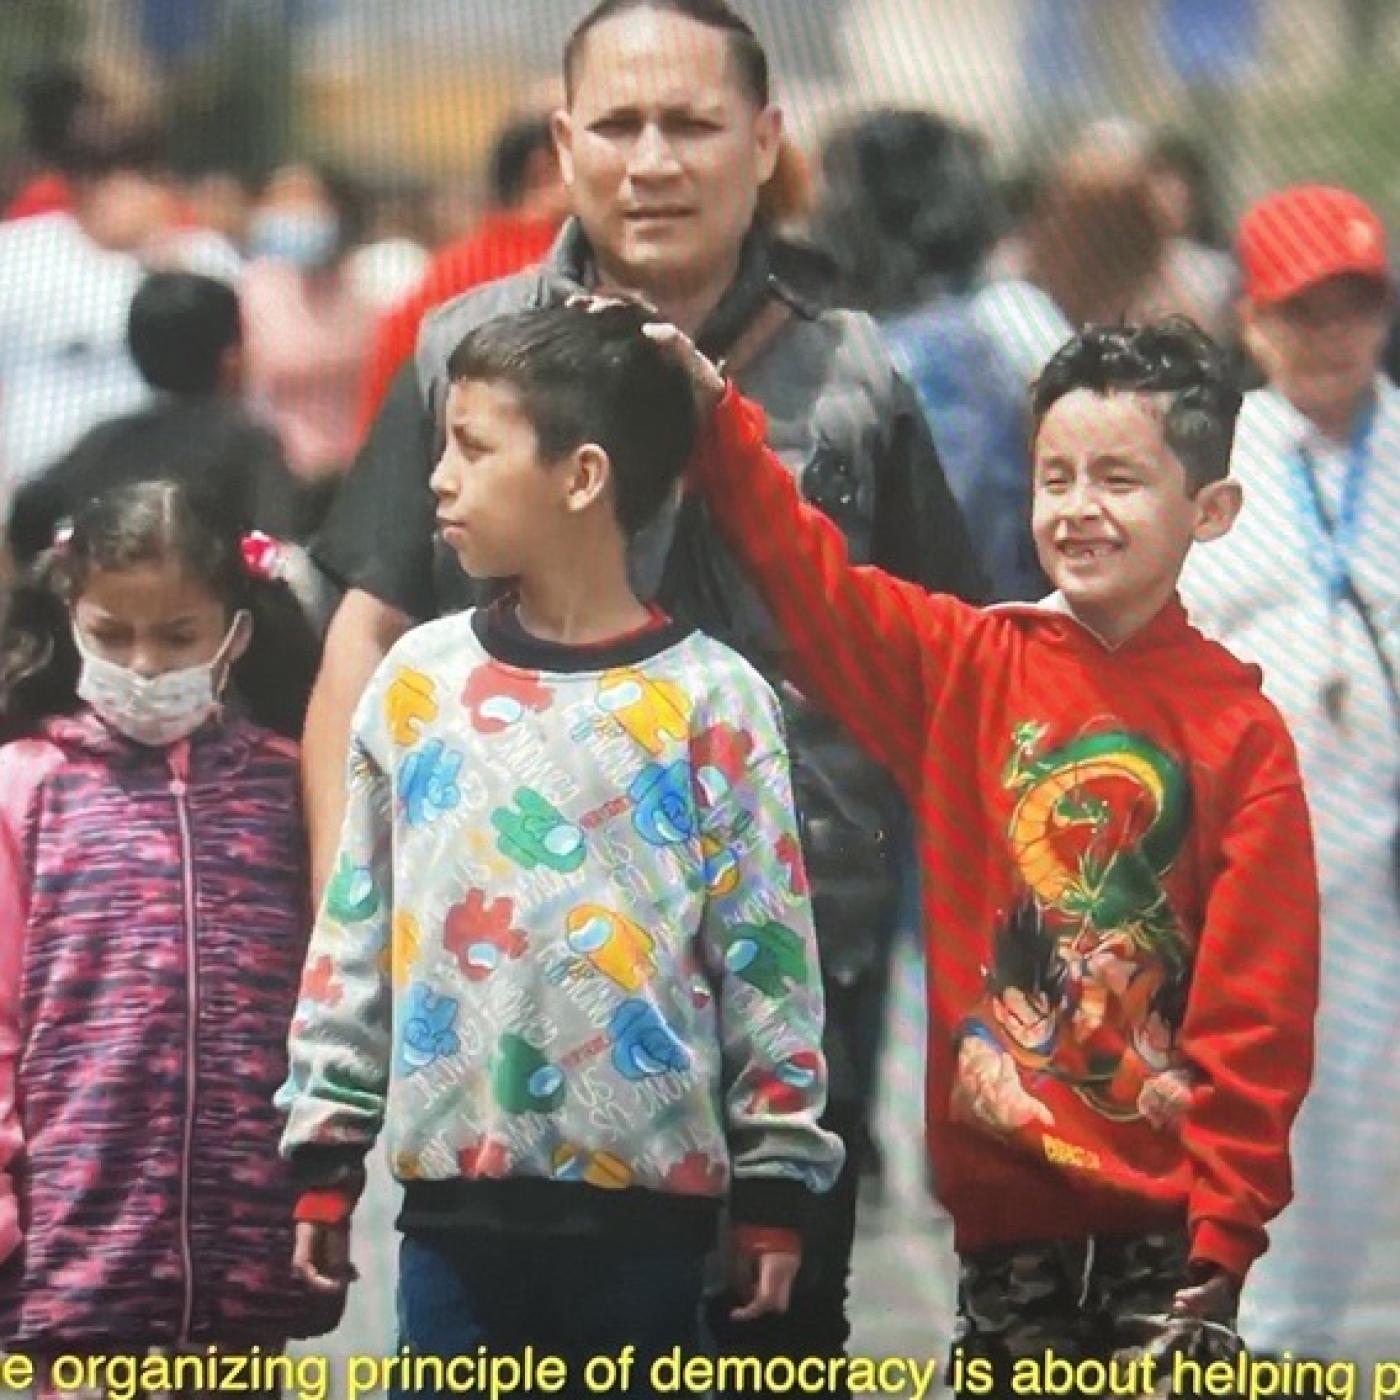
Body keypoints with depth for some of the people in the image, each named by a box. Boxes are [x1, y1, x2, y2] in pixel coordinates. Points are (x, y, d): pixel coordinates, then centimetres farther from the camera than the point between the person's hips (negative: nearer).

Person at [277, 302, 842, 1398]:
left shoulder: (711, 701, -3)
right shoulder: (418, 683, 6)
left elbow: (768, 961, -1)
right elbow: (354, 934, 11)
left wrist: (777, 1184, -2)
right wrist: (325, 1153, 9)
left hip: (647, 1197, -3)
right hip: (455, 1195, 3)